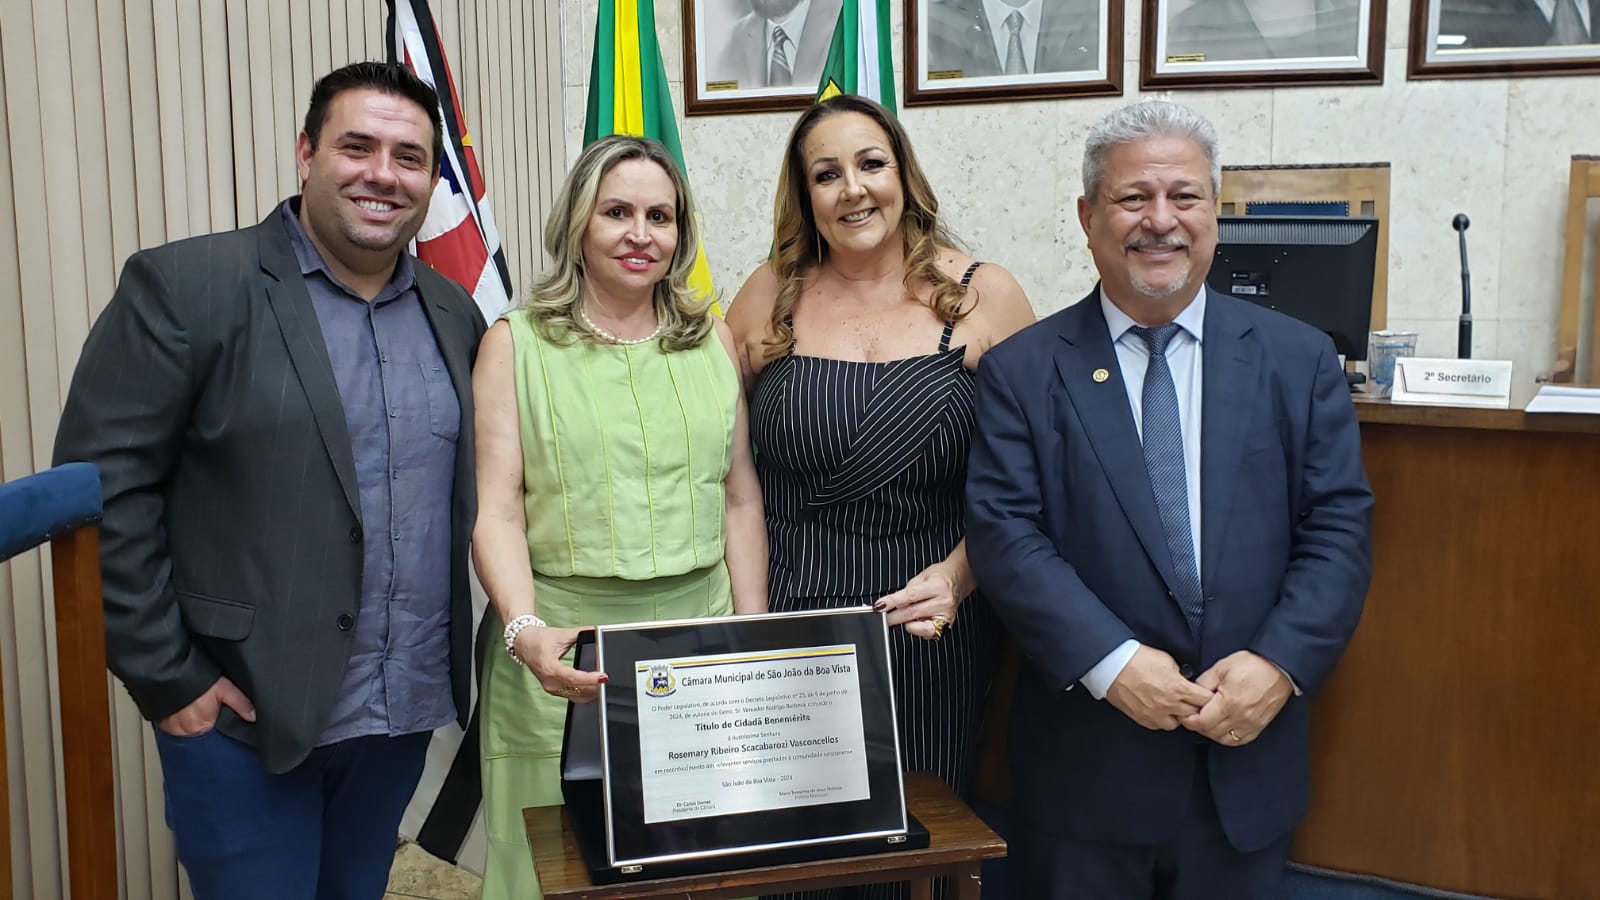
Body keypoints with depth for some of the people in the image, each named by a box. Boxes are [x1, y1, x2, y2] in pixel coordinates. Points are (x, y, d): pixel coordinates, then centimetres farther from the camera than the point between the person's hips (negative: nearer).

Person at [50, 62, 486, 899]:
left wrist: (454, 665, 7)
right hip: (243, 710, -5)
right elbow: (103, 489, -12)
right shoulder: (186, 287, -11)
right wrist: (166, 677, -12)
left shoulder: (454, 312, 6)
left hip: (406, 709, 5)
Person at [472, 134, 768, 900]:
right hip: (566, 651, -2)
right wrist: (526, 630, -21)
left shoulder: (711, 339, 9)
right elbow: (495, 512, -6)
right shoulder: (517, 343, 0)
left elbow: (741, 500, 10)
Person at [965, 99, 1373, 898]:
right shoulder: (1022, 372, -1)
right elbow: (1005, 534, -9)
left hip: (1249, 756, 2)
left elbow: (1339, 527, 0)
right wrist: (1110, 663, -19)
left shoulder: (1300, 360, 4)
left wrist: (1280, 663, -13)